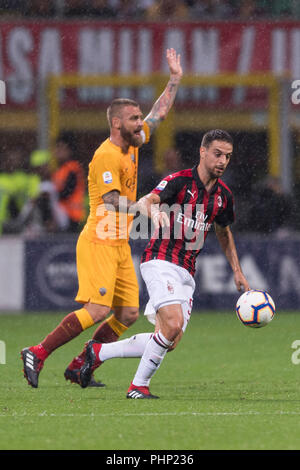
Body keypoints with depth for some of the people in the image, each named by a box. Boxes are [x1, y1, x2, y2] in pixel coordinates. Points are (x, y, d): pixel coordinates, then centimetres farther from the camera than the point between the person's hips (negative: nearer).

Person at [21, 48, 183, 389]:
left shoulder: (132, 146, 13)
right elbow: (113, 203, -20)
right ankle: (37, 354, -13)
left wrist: (174, 79, 20)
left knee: (128, 314, 3)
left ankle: (78, 367, 7)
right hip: (99, 242, -9)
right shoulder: (107, 156, -14)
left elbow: (159, 114, 25)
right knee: (97, 310, -18)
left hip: (120, 245, 9)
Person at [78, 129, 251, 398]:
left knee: (170, 342, 1)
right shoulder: (179, 182, -9)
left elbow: (224, 232, 28)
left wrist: (237, 271, 25)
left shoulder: (223, 195, 11)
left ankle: (99, 352, 15)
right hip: (161, 262, -7)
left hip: (186, 273, 7)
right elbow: (148, 200, -25)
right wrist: (150, 209, -49)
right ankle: (139, 385, -9)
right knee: (173, 325, -25)